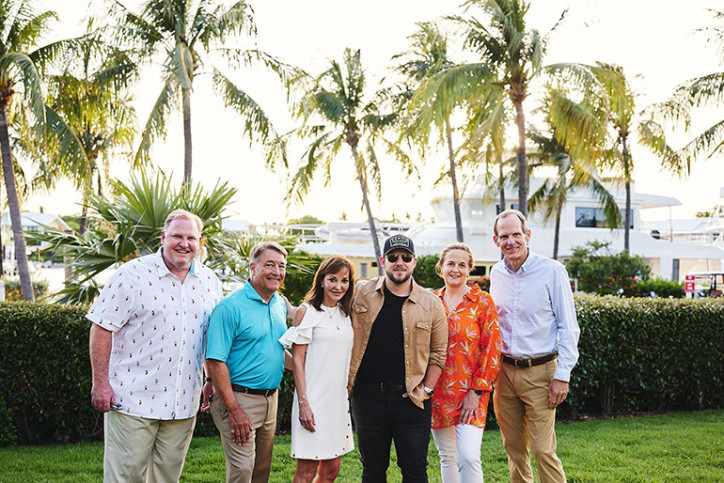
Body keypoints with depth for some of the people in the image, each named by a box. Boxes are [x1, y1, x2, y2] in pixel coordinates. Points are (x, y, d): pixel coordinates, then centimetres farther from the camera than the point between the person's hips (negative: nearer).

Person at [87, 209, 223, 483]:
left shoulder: (210, 282, 9)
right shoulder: (133, 274, -6)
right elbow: (102, 328, -7)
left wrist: (213, 383, 16)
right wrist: (100, 383, -10)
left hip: (183, 404, 5)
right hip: (133, 398, -4)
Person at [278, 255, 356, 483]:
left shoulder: (346, 314, 13)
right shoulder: (307, 311, -4)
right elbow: (297, 359, -7)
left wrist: (350, 395, 12)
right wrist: (303, 402, -14)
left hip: (339, 401, 6)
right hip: (314, 400, -6)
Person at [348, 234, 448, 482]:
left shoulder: (432, 305, 1)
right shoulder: (361, 293, 2)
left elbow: (438, 354, 7)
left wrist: (427, 390, -1)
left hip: (410, 399, -1)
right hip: (367, 395, 1)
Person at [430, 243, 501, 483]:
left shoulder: (482, 301, -2)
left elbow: (492, 349, -5)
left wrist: (477, 391, -10)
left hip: (469, 393, -4)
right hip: (437, 391, 4)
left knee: (468, 457, -14)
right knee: (447, 457, 11)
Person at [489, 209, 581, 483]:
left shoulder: (552, 271, -7)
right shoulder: (496, 274, 8)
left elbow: (568, 328, -6)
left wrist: (562, 376, -11)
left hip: (539, 372, -5)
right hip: (504, 371, 5)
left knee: (543, 451, -7)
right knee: (514, 448, 10)